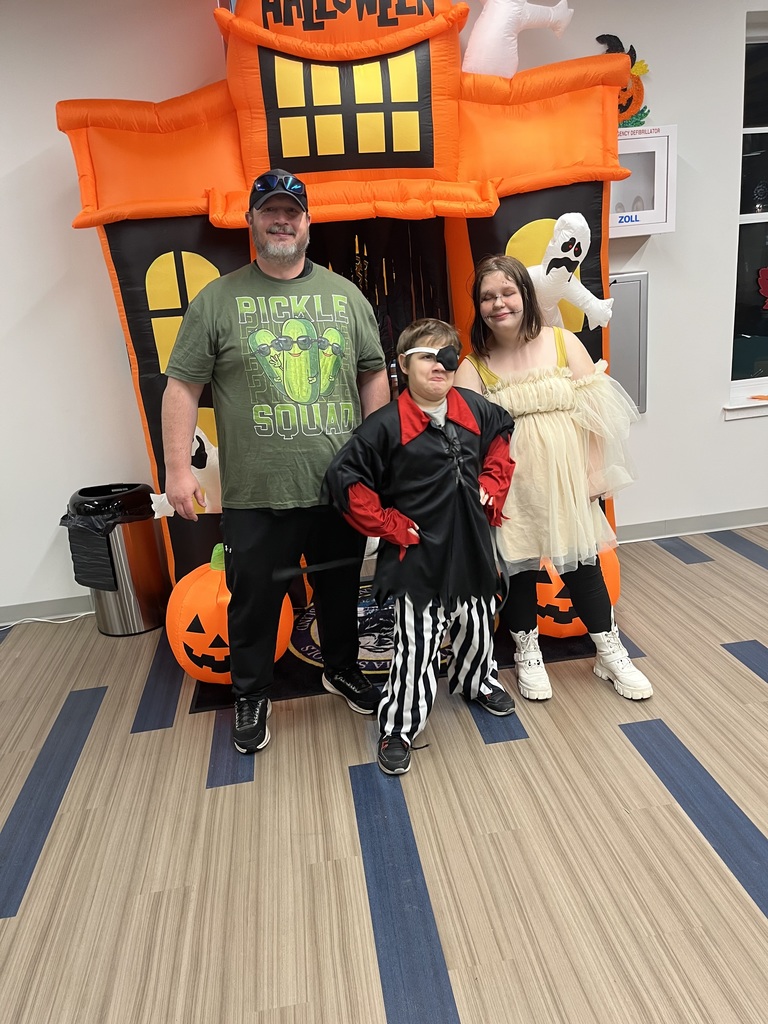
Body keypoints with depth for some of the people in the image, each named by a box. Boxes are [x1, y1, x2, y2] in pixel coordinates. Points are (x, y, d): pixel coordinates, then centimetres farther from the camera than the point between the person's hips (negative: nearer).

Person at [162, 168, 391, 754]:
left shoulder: (345, 295, 8)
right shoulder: (218, 300, 1)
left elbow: (374, 376, 10)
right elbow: (183, 386, 0)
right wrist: (178, 467, -7)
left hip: (341, 486, 3)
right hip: (257, 495, -2)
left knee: (341, 590, 18)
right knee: (255, 601, 10)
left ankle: (343, 669, 43)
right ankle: (251, 695, 33)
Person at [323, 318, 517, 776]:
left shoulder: (475, 410, -1)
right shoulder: (387, 425, -16)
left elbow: (502, 435, 20)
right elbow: (345, 479, -15)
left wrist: (493, 486, 10)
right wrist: (387, 525, -13)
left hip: (472, 545, 5)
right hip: (419, 553, -5)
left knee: (477, 623, 23)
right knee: (416, 644, 1)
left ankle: (478, 681, 51)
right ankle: (399, 727, 19)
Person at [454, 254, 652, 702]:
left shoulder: (564, 343, 0)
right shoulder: (474, 366, -2)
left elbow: (597, 410, 0)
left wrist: (595, 473, -4)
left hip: (566, 480, 1)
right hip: (512, 486, 0)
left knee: (583, 565, 6)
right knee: (518, 567, 9)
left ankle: (612, 654, 27)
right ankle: (528, 655, 32)